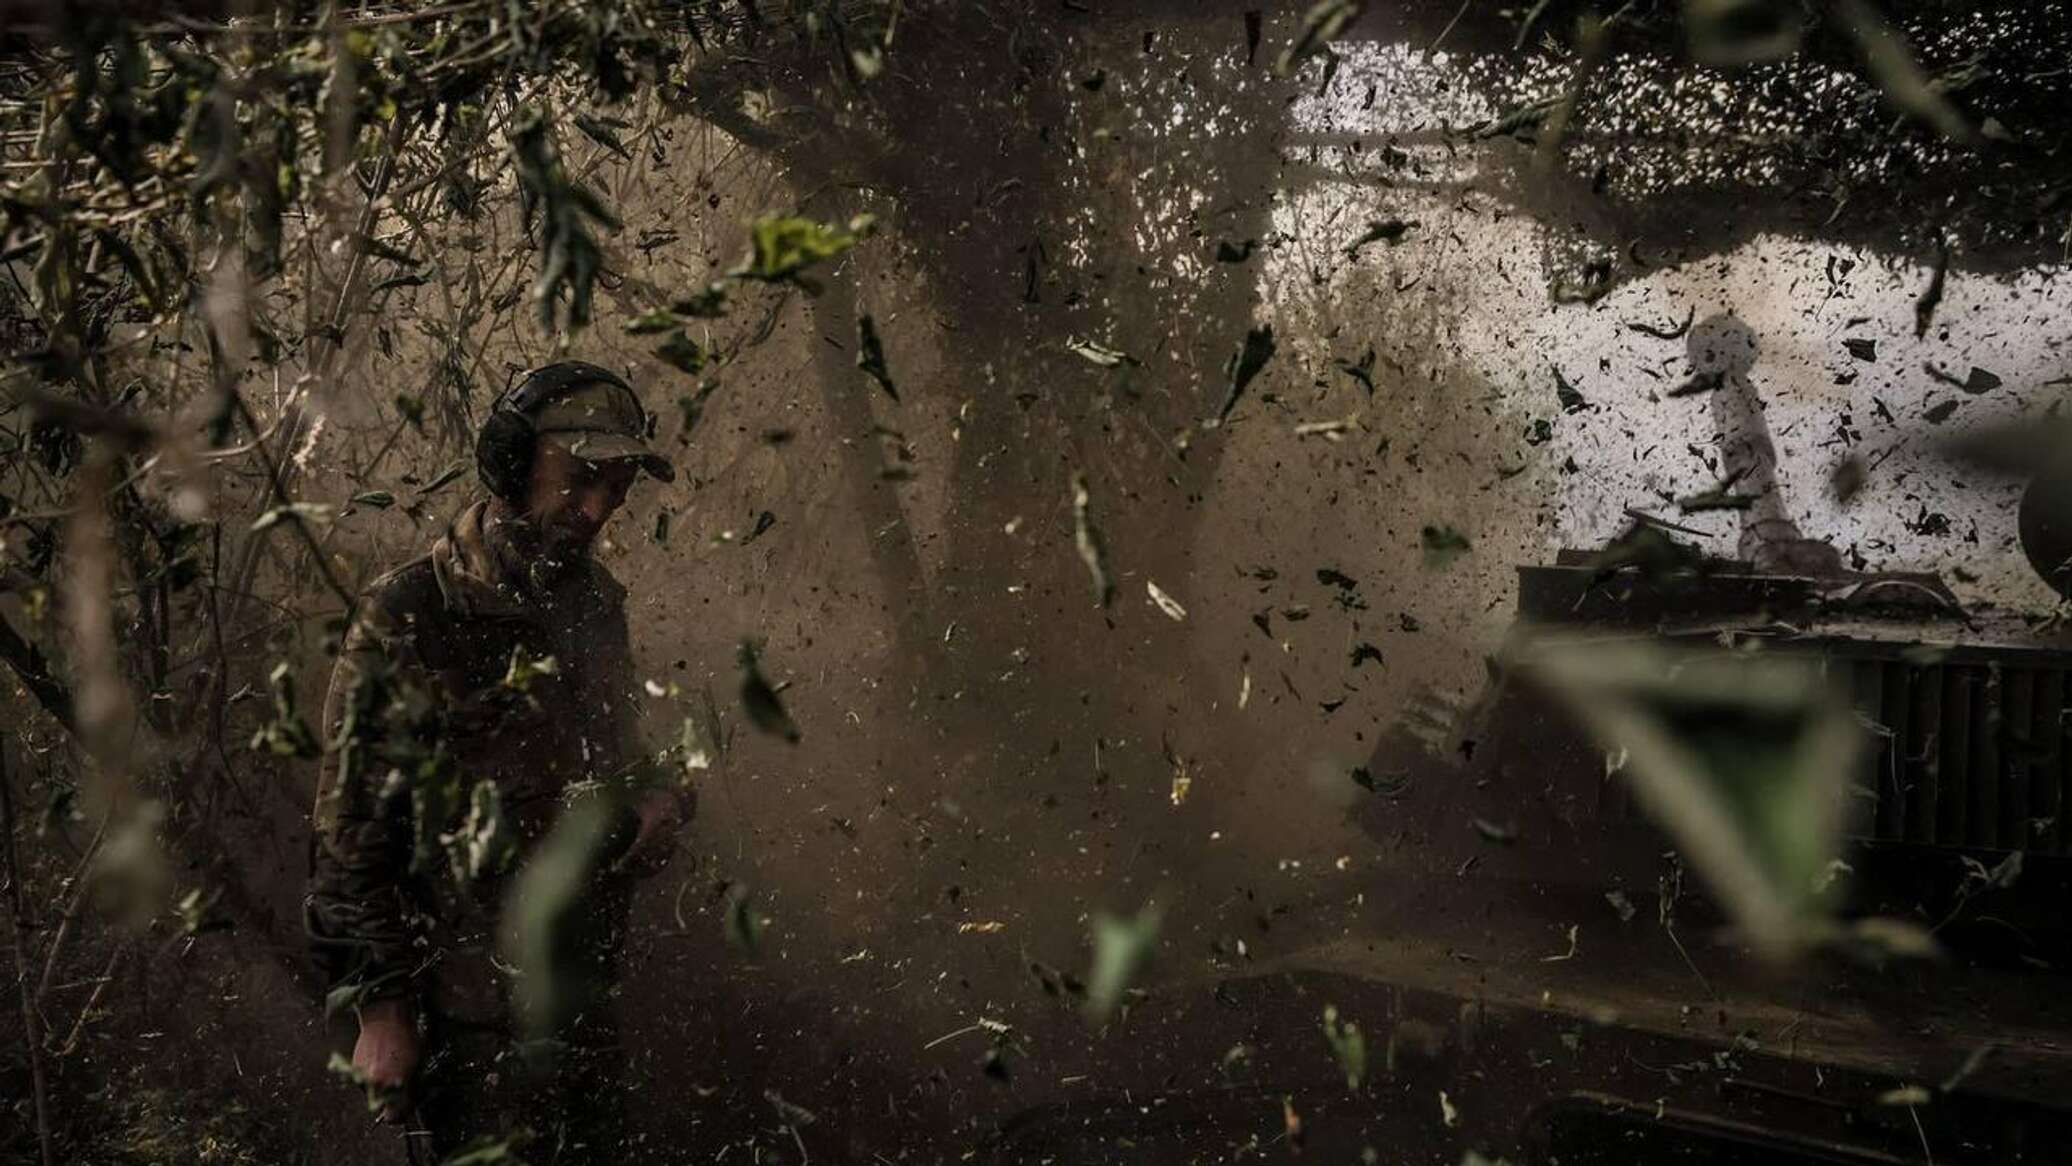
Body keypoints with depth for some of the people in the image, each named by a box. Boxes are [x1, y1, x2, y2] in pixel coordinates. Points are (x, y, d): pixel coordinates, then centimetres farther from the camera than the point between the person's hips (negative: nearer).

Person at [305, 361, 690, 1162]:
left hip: (583, 992, 7)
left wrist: (660, 796, -2)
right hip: (467, 1011, -7)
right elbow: (350, 832, -13)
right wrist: (381, 1007, -14)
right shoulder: (408, 619, -15)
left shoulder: (595, 601, 6)